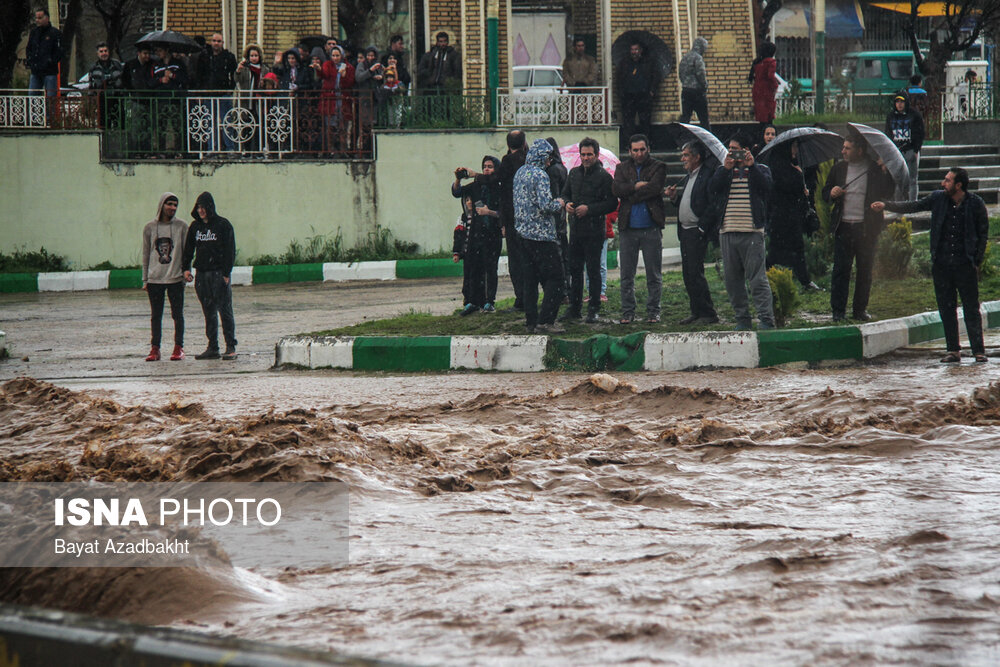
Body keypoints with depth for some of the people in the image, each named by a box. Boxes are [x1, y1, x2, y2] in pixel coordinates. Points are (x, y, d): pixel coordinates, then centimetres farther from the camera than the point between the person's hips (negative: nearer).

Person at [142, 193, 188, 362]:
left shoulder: (181, 226, 1)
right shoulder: (150, 227, 5)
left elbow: (186, 252, 5)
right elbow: (146, 254, 9)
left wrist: (186, 272, -2)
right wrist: (145, 279, 7)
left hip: (175, 278, -1)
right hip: (155, 279, 1)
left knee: (177, 314, 2)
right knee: (156, 315, 5)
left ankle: (179, 348, 9)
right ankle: (155, 348, 10)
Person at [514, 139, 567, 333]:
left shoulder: (520, 173, 11)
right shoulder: (540, 175, -16)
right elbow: (545, 205, -24)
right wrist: (559, 204, -3)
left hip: (523, 231, 9)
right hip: (541, 233, -9)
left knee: (530, 278, 12)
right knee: (554, 278, -4)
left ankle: (531, 321, 13)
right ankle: (545, 321, -10)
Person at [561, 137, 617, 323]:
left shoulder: (604, 177, -6)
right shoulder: (574, 173, 12)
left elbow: (612, 203, -9)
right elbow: (565, 194, 23)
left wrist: (589, 209, -17)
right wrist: (566, 204, 0)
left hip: (594, 231, -6)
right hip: (576, 230, 6)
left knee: (593, 270, -1)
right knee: (575, 269, 10)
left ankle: (594, 309, 4)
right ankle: (574, 307, 17)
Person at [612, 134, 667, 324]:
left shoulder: (658, 167, 4)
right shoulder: (622, 168, 13)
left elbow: (655, 187, -13)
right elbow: (616, 188, -4)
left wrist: (630, 195, -8)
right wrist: (636, 186, -15)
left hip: (651, 228, -2)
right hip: (628, 229, 2)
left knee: (653, 274, 2)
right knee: (626, 274, 4)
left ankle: (653, 311, 8)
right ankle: (628, 312, 10)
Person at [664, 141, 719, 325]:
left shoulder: (708, 174, -12)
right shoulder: (688, 177, 19)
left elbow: (714, 205, -17)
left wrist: (701, 228, -18)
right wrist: (674, 197, 5)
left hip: (698, 232, -9)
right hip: (685, 231, 9)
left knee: (695, 273, -10)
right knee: (688, 274, 10)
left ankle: (708, 314, -5)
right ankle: (696, 311, 16)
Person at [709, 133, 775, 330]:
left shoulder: (760, 170, 9)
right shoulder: (723, 171, 17)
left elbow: (767, 187, -11)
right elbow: (712, 190, 0)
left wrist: (751, 166, -13)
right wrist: (725, 169, -8)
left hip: (752, 232, -4)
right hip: (728, 233, 4)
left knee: (757, 278, -10)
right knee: (732, 280, 6)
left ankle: (766, 320, -11)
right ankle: (742, 319, 13)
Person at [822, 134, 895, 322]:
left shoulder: (875, 169, 1)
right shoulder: (838, 169, 11)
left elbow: (886, 194, -5)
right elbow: (825, 193, 19)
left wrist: (886, 174, -18)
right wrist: (831, 194, -4)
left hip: (866, 229, -2)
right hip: (843, 227, 2)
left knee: (865, 270, 6)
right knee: (841, 269, -2)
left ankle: (861, 309, 16)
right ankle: (838, 310, 3)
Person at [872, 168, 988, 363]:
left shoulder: (976, 203, -3)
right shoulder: (938, 198, 5)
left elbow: (983, 234, 3)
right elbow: (913, 206, 5)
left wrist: (976, 262, -2)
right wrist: (886, 205, -5)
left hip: (965, 264, -3)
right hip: (941, 264, 3)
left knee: (971, 308, -3)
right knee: (946, 308, 5)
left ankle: (978, 351, 0)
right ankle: (953, 350, 12)